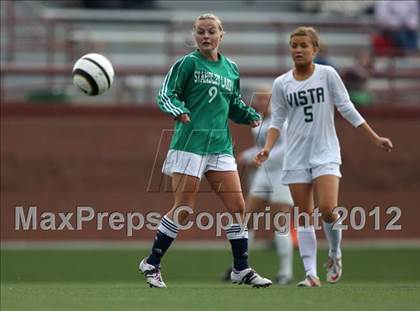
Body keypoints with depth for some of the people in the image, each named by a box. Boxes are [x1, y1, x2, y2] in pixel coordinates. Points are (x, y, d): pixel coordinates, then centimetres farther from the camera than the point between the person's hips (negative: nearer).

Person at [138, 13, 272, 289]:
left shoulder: (231, 68, 13)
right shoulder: (188, 64, -2)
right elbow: (166, 95, -5)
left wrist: (251, 116, 5)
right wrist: (178, 110, -25)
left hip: (220, 145, 5)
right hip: (190, 143, -5)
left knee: (237, 206, -1)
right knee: (183, 209, -5)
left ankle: (241, 269, 8)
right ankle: (151, 264, 9)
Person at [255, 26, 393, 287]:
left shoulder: (327, 75, -2)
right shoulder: (282, 84, 3)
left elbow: (347, 109, 1)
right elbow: (278, 120, 7)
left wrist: (375, 138, 0)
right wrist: (267, 149, -8)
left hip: (326, 153, -2)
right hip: (296, 156, 2)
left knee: (327, 209, -18)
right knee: (304, 217, 1)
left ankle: (335, 254, 8)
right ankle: (311, 273, 2)